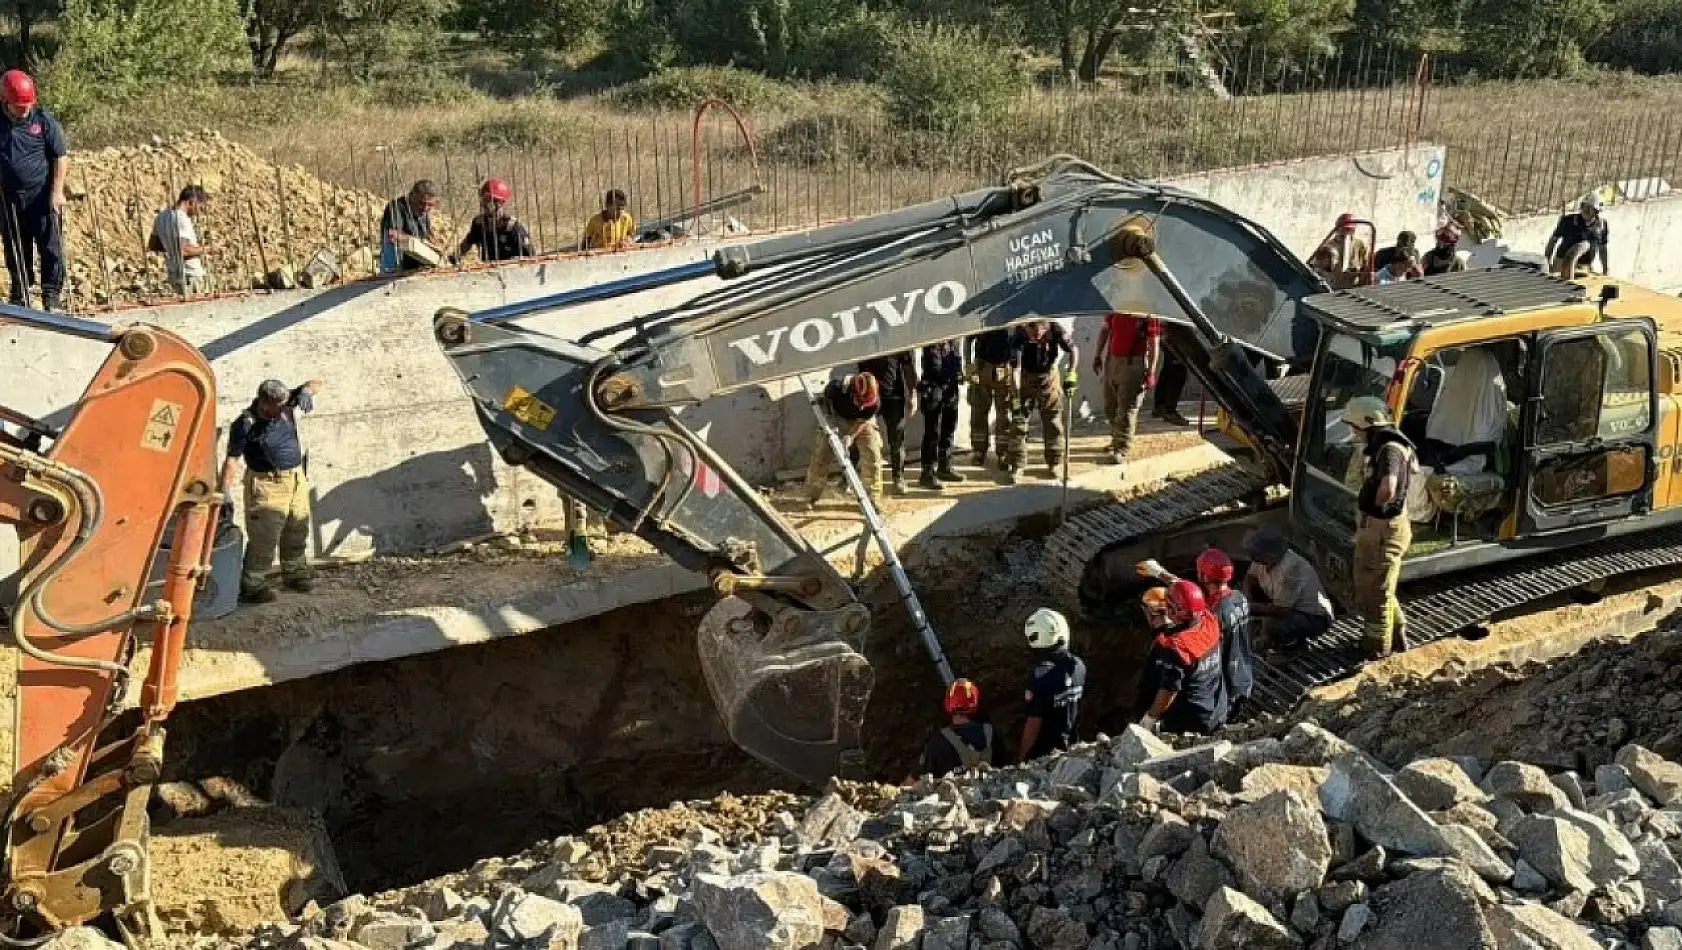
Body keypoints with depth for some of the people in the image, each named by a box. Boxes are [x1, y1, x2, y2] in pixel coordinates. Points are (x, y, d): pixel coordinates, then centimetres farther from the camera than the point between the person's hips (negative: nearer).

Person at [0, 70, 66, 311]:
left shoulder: (44, 120, -5)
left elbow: (61, 156, -4)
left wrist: (57, 191, -10)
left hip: (43, 195, -3)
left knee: (51, 247, -3)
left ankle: (51, 296, 6)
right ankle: (21, 298, 24)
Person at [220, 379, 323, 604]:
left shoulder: (286, 405, -1)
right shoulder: (245, 424, -17)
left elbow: (316, 383, 4)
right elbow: (232, 459, -18)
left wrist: (306, 391, -19)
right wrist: (224, 490, -25)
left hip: (296, 480, 7)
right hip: (266, 484, -7)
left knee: (296, 533, 18)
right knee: (264, 537, -11)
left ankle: (295, 574, 35)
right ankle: (251, 587, -4)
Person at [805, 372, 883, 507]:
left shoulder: (874, 402, -35)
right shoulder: (837, 388, -37)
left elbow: (862, 421, -21)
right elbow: (823, 400, -14)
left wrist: (850, 436, -35)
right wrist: (829, 418, -26)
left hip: (861, 423, 0)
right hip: (838, 418, 0)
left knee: (872, 455, -13)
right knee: (821, 454, -3)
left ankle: (873, 499, -1)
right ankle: (811, 498, 12)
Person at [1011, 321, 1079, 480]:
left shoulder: (1055, 330, -24)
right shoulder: (1020, 333, -28)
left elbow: (1073, 351, -10)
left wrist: (1070, 376, -20)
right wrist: (1015, 392, -34)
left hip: (1049, 376, 1)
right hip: (1025, 377, -1)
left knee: (1053, 422, 5)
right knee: (1018, 420, -2)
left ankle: (1053, 464, 18)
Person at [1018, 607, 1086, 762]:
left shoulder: (1041, 675, -29)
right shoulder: (1078, 666, -7)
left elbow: (1034, 723, -24)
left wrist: (1022, 755, -13)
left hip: (1041, 751, -6)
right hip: (1067, 746, 6)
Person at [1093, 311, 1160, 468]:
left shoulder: (1149, 316, -12)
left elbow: (1154, 344, -10)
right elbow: (1105, 330, 16)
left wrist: (1151, 372, -15)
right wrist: (1098, 355, 15)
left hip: (1134, 364, -6)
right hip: (1111, 360, 6)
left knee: (1126, 409, -8)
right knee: (1110, 407, 16)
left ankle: (1122, 452, -7)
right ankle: (1117, 439, 35)